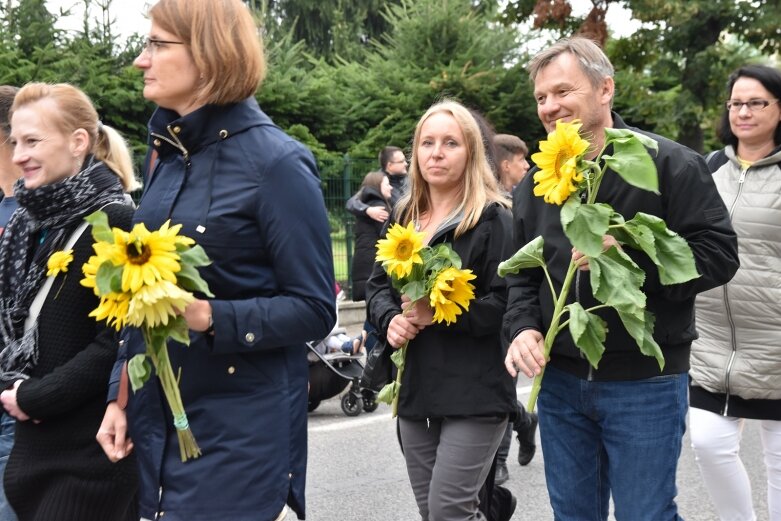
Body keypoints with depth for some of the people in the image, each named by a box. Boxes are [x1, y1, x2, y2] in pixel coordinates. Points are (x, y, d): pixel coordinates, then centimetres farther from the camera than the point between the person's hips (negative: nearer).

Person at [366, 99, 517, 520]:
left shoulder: (492, 218, -8)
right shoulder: (403, 217, 13)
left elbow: (505, 302, -16)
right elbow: (378, 284, 14)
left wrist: (440, 314, -21)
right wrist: (391, 320, -6)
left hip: (473, 393, -7)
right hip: (415, 388, 7)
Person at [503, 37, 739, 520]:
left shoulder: (669, 164, -9)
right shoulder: (536, 181, 8)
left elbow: (718, 254, -13)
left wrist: (629, 257, -24)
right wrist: (523, 328, -7)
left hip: (645, 384, -5)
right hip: (559, 380, 5)